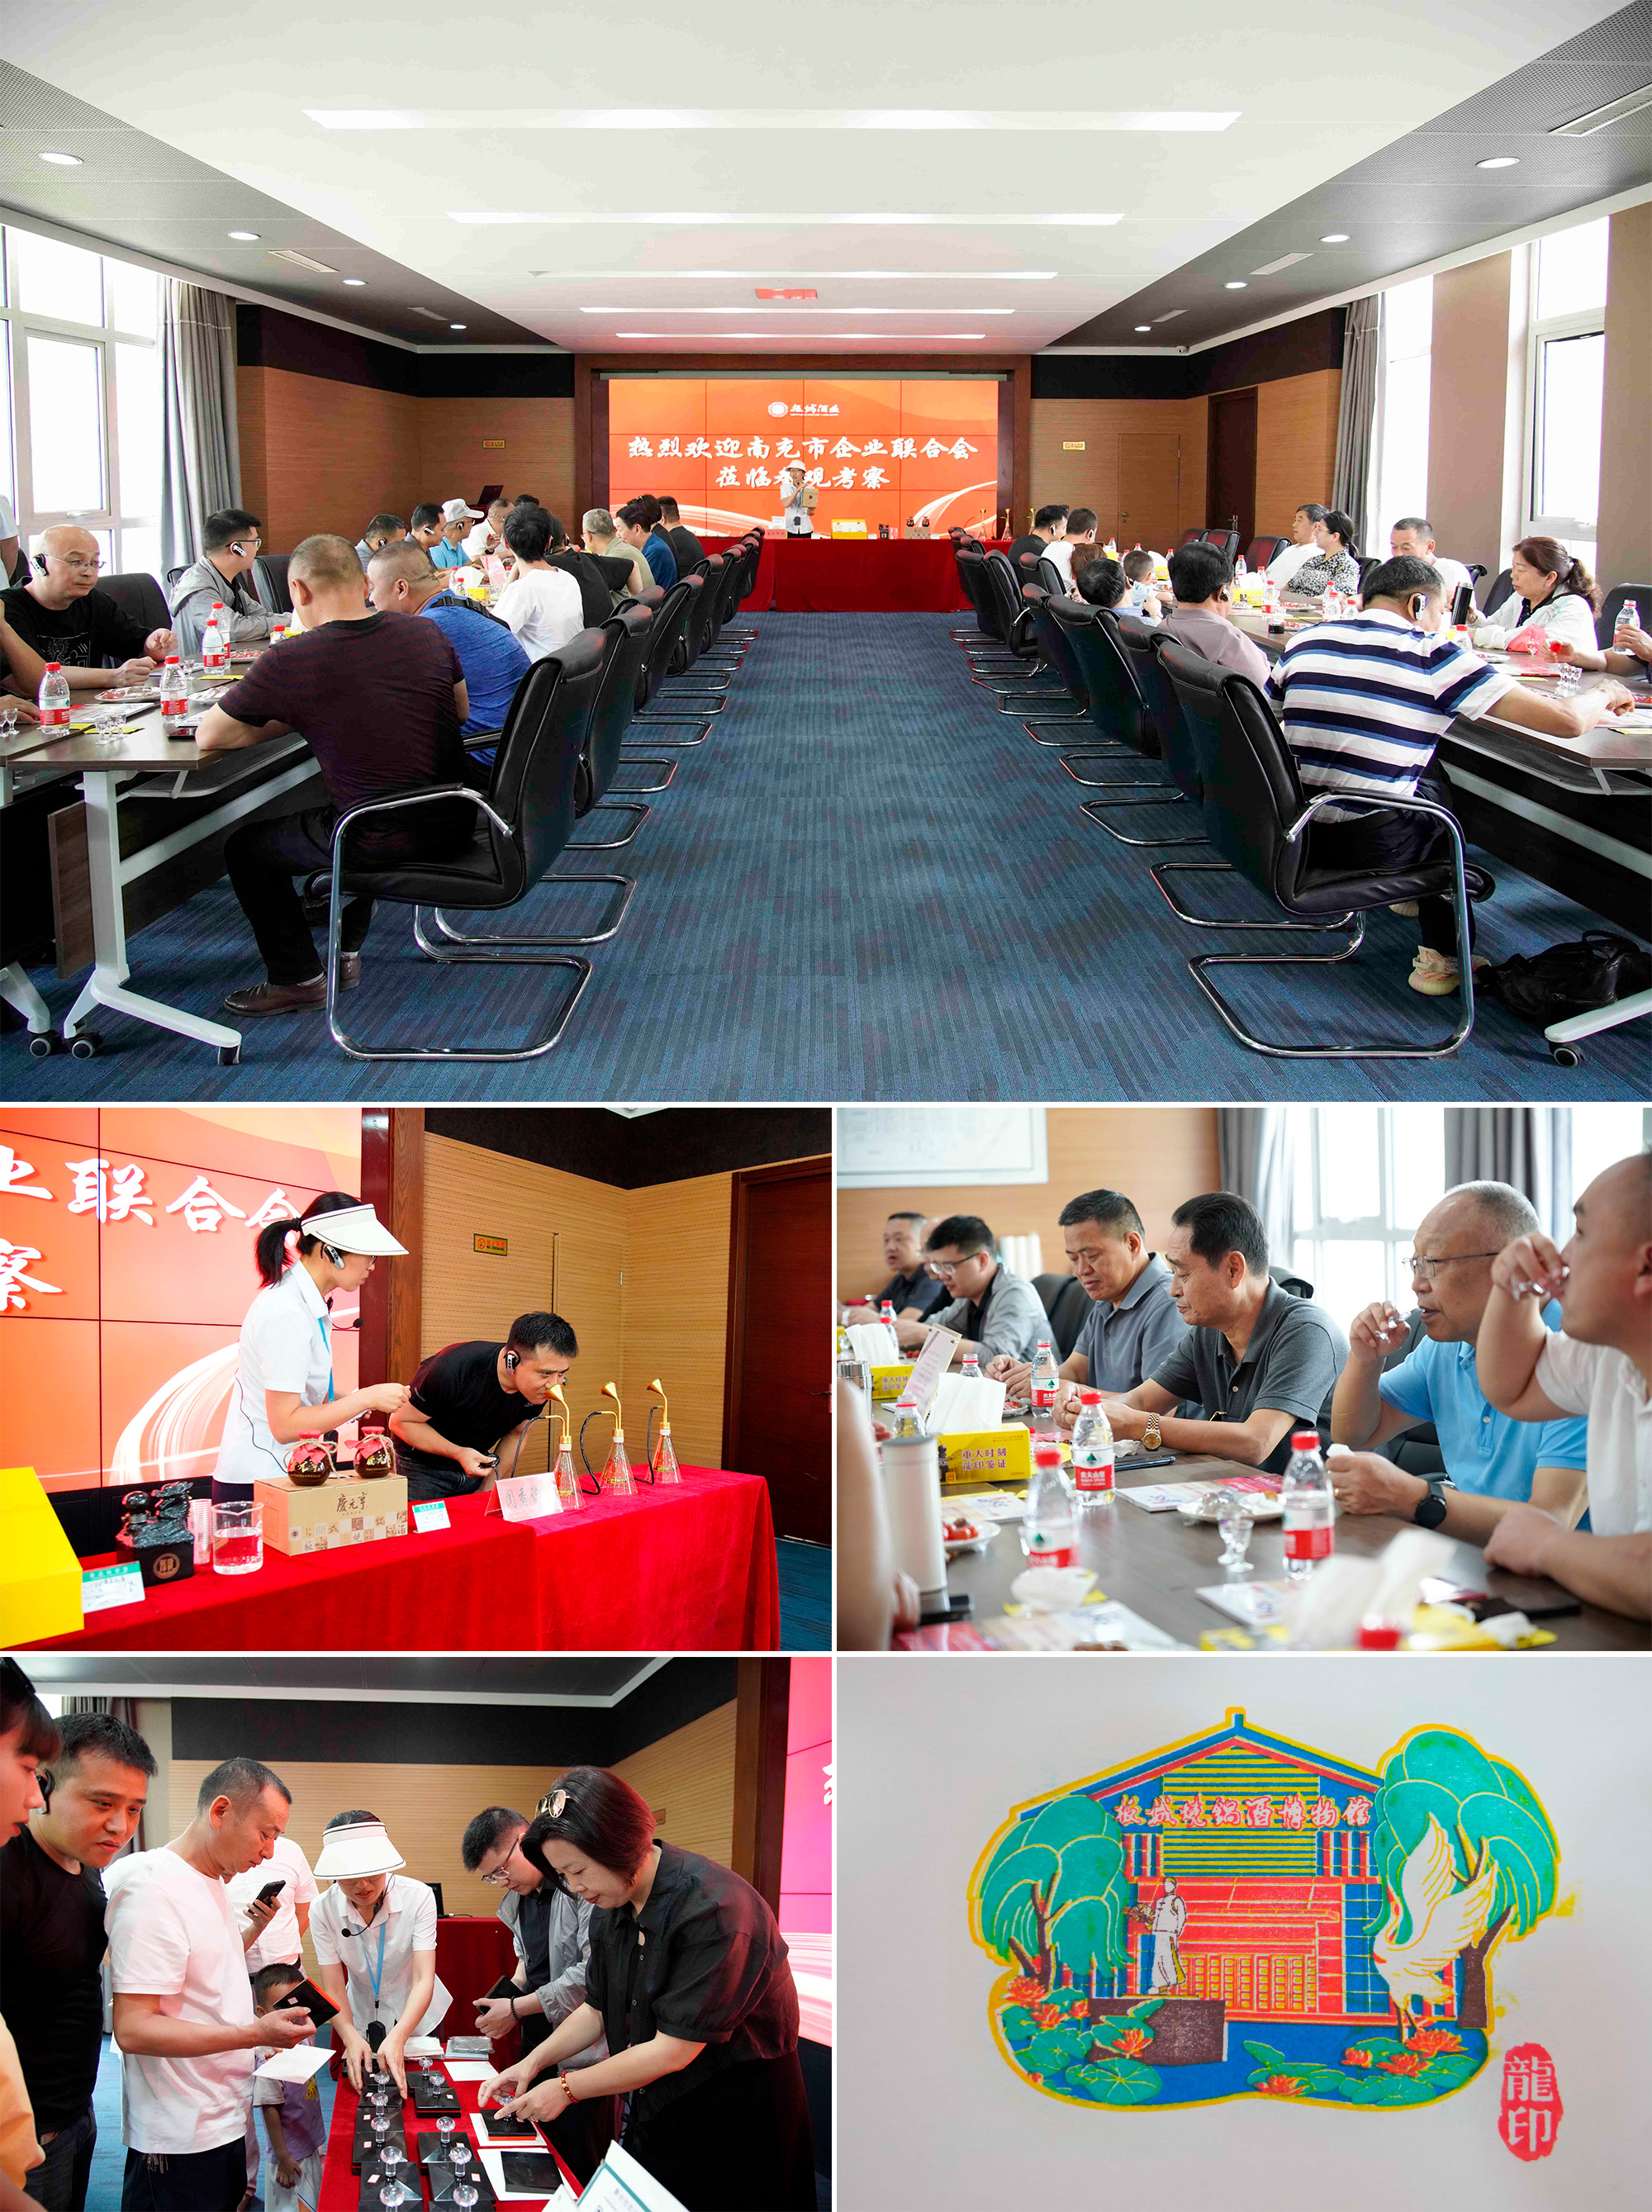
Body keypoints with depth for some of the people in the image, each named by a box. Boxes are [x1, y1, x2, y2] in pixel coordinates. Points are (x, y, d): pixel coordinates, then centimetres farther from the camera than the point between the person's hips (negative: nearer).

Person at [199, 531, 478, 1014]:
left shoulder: (287, 663, -17)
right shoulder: (428, 634, -1)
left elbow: (208, 736, -6)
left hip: (385, 843, -6)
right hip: (455, 826, 6)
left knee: (245, 847, 16)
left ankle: (297, 978, 22)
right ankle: (348, 951, 44)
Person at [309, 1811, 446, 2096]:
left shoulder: (418, 1897, -26)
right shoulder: (324, 1910, -20)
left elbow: (424, 1979, -30)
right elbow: (332, 1988, -20)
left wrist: (397, 2037, -47)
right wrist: (351, 2037, -40)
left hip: (417, 2017, -1)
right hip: (361, 2022, 1)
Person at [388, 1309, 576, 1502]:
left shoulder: (540, 1389, -17)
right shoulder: (454, 1368, -33)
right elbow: (401, 1421, -21)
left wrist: (488, 1488, -4)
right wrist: (459, 1453, -30)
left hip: (476, 1465, 4)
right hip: (422, 1469, -4)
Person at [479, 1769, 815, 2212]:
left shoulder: (714, 1909, -27)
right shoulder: (612, 1907, 1)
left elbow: (674, 2049, -25)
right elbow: (597, 2010, 14)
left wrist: (567, 2089, -17)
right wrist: (533, 2063, -1)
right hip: (651, 2116, 7)